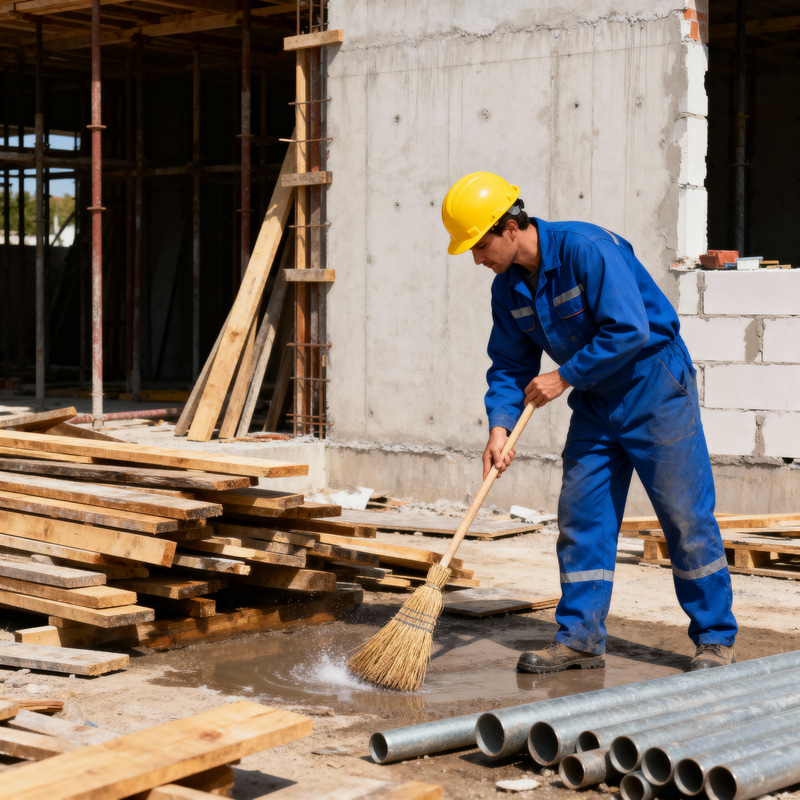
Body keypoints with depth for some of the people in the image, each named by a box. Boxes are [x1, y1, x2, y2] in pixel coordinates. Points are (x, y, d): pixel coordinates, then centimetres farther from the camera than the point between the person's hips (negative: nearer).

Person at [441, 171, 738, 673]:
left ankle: (715, 640, 8)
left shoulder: (588, 249, -23)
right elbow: (509, 367, 7)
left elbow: (629, 331, -27)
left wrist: (564, 378, -19)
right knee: (581, 516, 4)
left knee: (686, 515, -2)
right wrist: (500, 424, -10)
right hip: (595, 400, 8)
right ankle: (580, 639, 11)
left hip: (654, 387, -7)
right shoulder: (508, 289, 1)